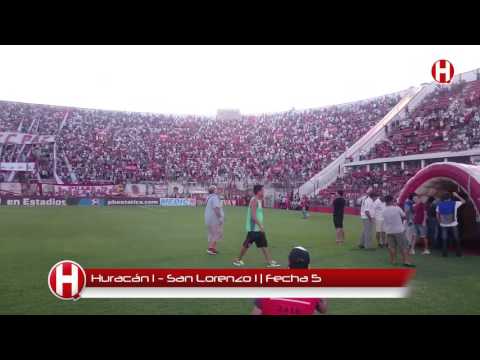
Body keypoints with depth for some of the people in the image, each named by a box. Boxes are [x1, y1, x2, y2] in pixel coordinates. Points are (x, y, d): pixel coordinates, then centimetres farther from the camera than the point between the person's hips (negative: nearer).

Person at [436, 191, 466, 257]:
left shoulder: (439, 205, 1)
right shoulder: (454, 203, -4)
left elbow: (437, 215, 4)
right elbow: (463, 201, 12)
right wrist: (457, 195, 18)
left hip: (443, 225, 1)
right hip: (453, 225, -1)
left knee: (444, 240, 5)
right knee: (457, 240, 11)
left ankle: (444, 253, 3)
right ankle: (459, 253, 16)